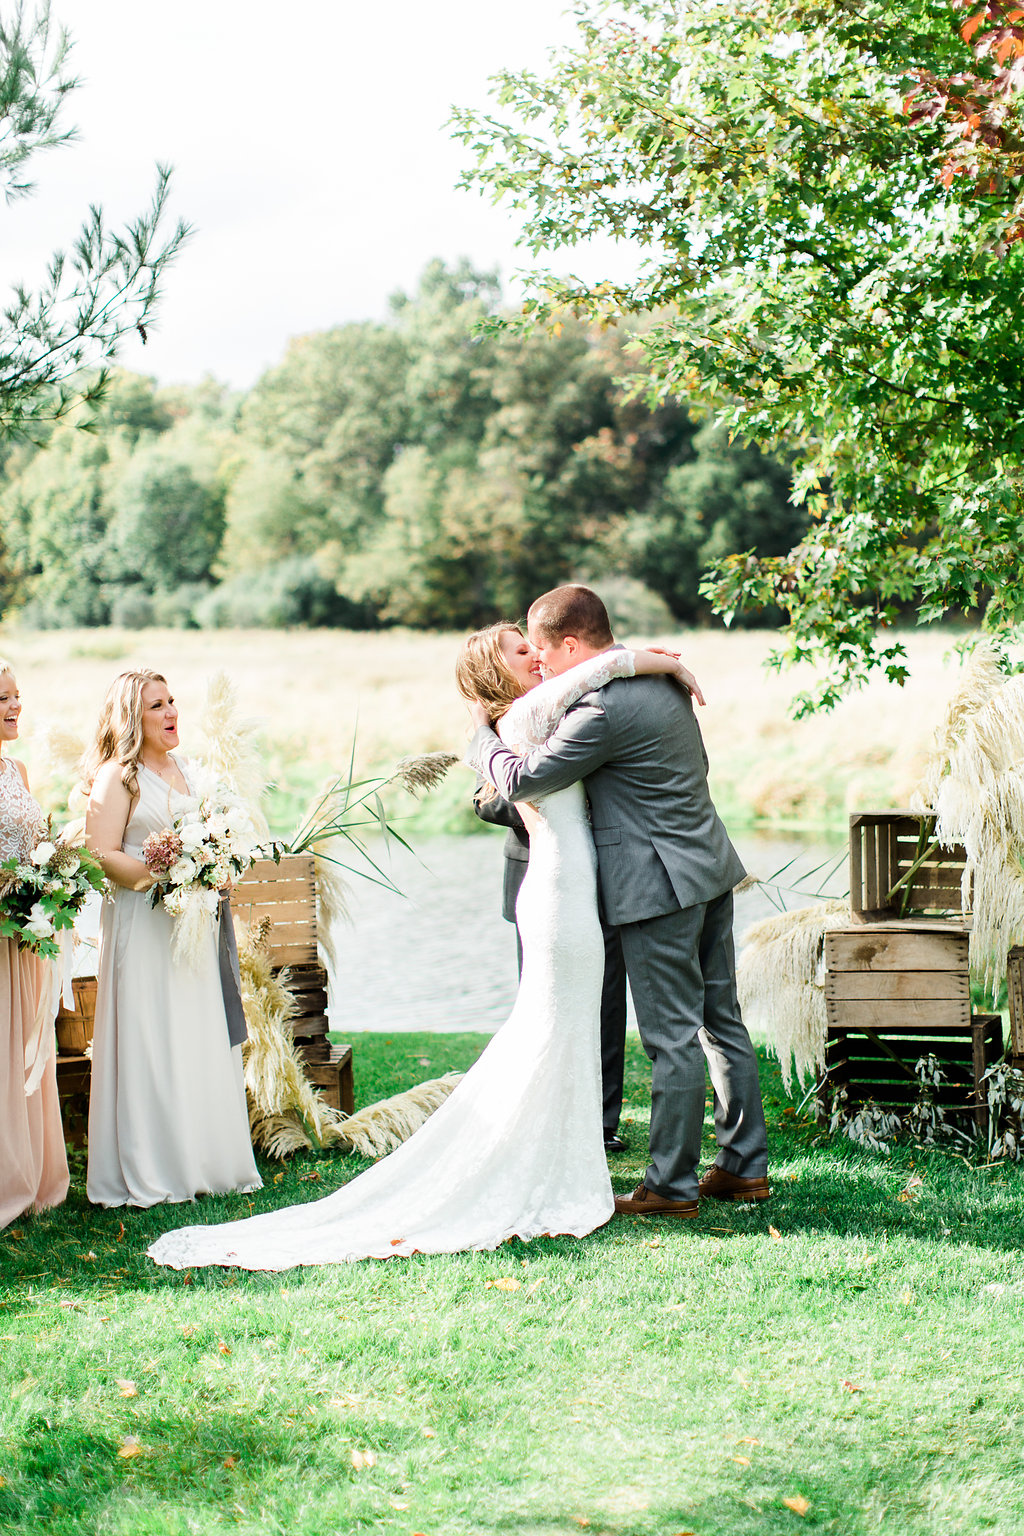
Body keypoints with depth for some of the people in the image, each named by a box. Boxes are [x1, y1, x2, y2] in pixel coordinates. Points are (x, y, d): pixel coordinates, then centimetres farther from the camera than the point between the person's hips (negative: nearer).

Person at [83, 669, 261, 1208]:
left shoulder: (181, 770, 16)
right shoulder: (118, 776, -8)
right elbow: (101, 856, -15)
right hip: (141, 922, -7)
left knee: (199, 1039, 8)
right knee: (150, 1039, -6)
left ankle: (201, 1160, 15)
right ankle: (148, 1174, 1)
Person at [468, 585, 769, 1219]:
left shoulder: (604, 709, -20)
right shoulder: (662, 678, 10)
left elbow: (521, 781, -17)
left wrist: (483, 734, 0)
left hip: (660, 886, -9)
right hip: (710, 866, 9)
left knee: (673, 1037, -2)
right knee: (722, 1020, 14)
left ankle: (672, 1185, 5)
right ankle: (746, 1166, 21)